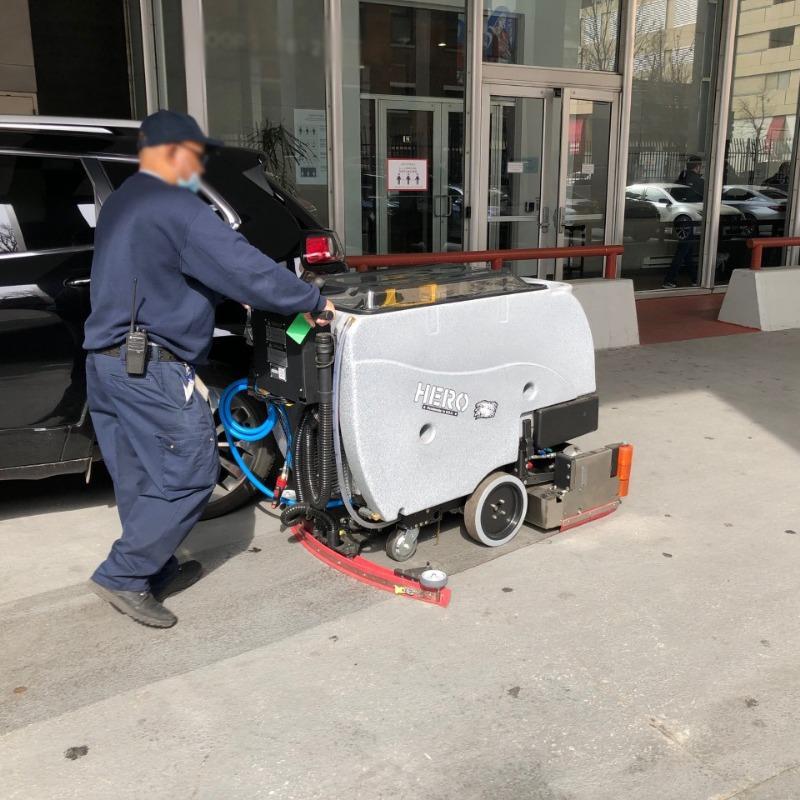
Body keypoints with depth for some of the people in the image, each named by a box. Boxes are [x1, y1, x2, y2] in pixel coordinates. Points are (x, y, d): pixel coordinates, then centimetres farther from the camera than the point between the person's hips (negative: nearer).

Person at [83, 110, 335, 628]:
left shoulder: (121, 206, 19)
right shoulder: (176, 207, -13)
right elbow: (246, 268, -19)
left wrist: (232, 296, 19)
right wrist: (313, 302, -9)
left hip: (105, 361, 10)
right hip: (152, 368, -10)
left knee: (141, 478, 15)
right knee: (190, 473, -2)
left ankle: (156, 571, 25)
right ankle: (123, 576, 2)